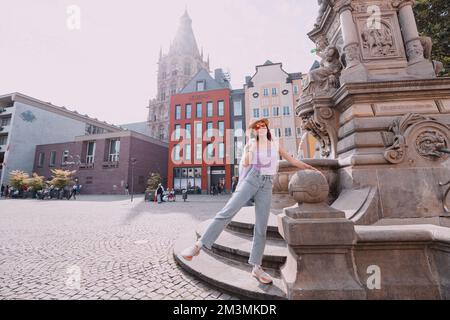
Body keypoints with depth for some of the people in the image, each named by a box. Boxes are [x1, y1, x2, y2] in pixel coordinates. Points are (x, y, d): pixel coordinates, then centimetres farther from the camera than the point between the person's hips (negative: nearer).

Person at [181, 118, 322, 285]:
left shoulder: (275, 144, 15)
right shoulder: (251, 143, 10)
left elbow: (293, 161, 20)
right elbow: (245, 165, 2)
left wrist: (312, 168, 19)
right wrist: (248, 151, -13)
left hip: (266, 186, 2)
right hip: (250, 180, -1)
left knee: (261, 229, 0)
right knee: (227, 211, -18)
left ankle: (256, 268, 10)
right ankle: (199, 244, -12)